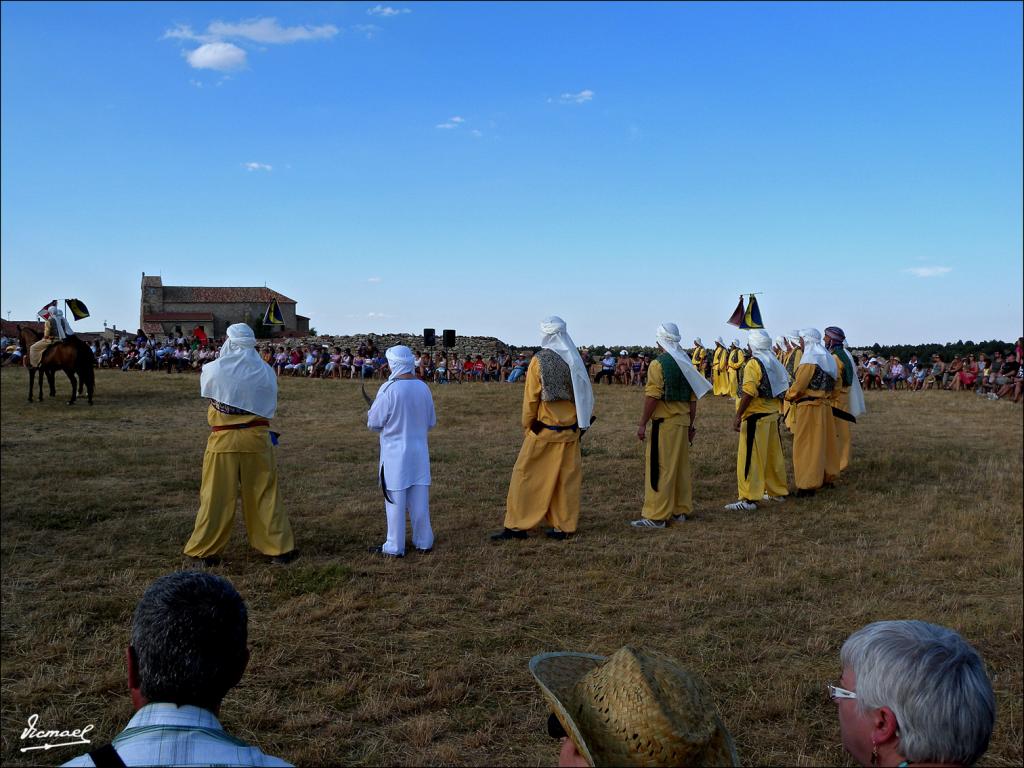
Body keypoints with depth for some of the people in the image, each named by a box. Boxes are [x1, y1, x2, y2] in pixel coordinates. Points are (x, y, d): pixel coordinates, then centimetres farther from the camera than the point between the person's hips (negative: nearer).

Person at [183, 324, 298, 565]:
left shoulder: (213, 370, -7)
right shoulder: (265, 371, -3)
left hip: (223, 439, -1)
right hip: (256, 439, 1)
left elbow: (206, 392, 11)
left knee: (217, 496, 8)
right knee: (264, 494, 10)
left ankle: (205, 551, 16)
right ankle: (279, 548, 15)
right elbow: (270, 407, 6)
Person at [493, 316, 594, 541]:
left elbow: (531, 399, -8)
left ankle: (517, 525, 7)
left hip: (543, 430, -4)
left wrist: (527, 427, 3)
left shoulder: (539, 361, -10)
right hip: (570, 431, 4)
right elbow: (586, 395, 4)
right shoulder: (575, 360, 1)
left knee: (526, 474, 5)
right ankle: (564, 527, 15)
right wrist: (582, 424, 12)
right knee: (567, 477, 10)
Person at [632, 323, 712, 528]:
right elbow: (693, 398, 13)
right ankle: (680, 511, 22)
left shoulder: (658, 364, -11)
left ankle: (656, 516, -3)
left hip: (664, 423, -8)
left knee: (659, 469, -4)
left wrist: (642, 424, -12)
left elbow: (652, 397, -17)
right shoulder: (687, 363, 11)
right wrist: (691, 424, 20)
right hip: (683, 422, 8)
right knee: (681, 467, 13)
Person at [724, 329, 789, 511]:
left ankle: (748, 499, -7)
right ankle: (778, 491, 28)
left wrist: (738, 416, -19)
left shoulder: (753, 364, -13)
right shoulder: (774, 363, 11)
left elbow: (748, 394, -21)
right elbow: (780, 389, 13)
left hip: (756, 417, -8)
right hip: (773, 414, 8)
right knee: (773, 456, 17)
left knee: (750, 458, -6)